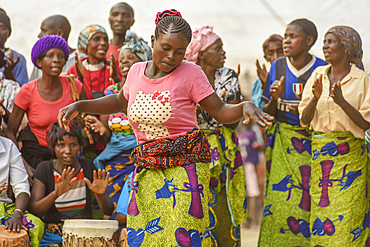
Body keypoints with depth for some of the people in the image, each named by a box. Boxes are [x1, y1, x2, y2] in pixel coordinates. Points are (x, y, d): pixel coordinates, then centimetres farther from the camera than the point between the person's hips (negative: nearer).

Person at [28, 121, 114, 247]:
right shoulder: (44, 169, 1)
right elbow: (33, 210, -11)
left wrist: (101, 194, -18)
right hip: (53, 235, -2)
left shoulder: (88, 166, 6)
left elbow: (108, 211, 4)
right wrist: (56, 193, -28)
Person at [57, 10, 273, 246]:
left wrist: (245, 106, -27)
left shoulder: (191, 73, -7)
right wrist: (79, 106, 16)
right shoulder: (137, 71, 5)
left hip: (186, 162, -4)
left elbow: (221, 112, -7)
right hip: (148, 167, 4)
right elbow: (119, 102, 24)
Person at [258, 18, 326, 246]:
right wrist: (274, 99, -12)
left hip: (311, 141, -2)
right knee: (278, 199, -4)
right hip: (282, 140, 2)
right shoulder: (277, 67, 4)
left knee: (306, 201, -5)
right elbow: (268, 112, 8)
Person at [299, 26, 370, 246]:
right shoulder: (317, 76, 8)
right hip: (319, 153, 3)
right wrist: (316, 97, -14)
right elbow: (304, 120, 4)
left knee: (348, 217, -4)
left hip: (350, 154, -3)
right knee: (321, 212, 4)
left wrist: (342, 101, -20)